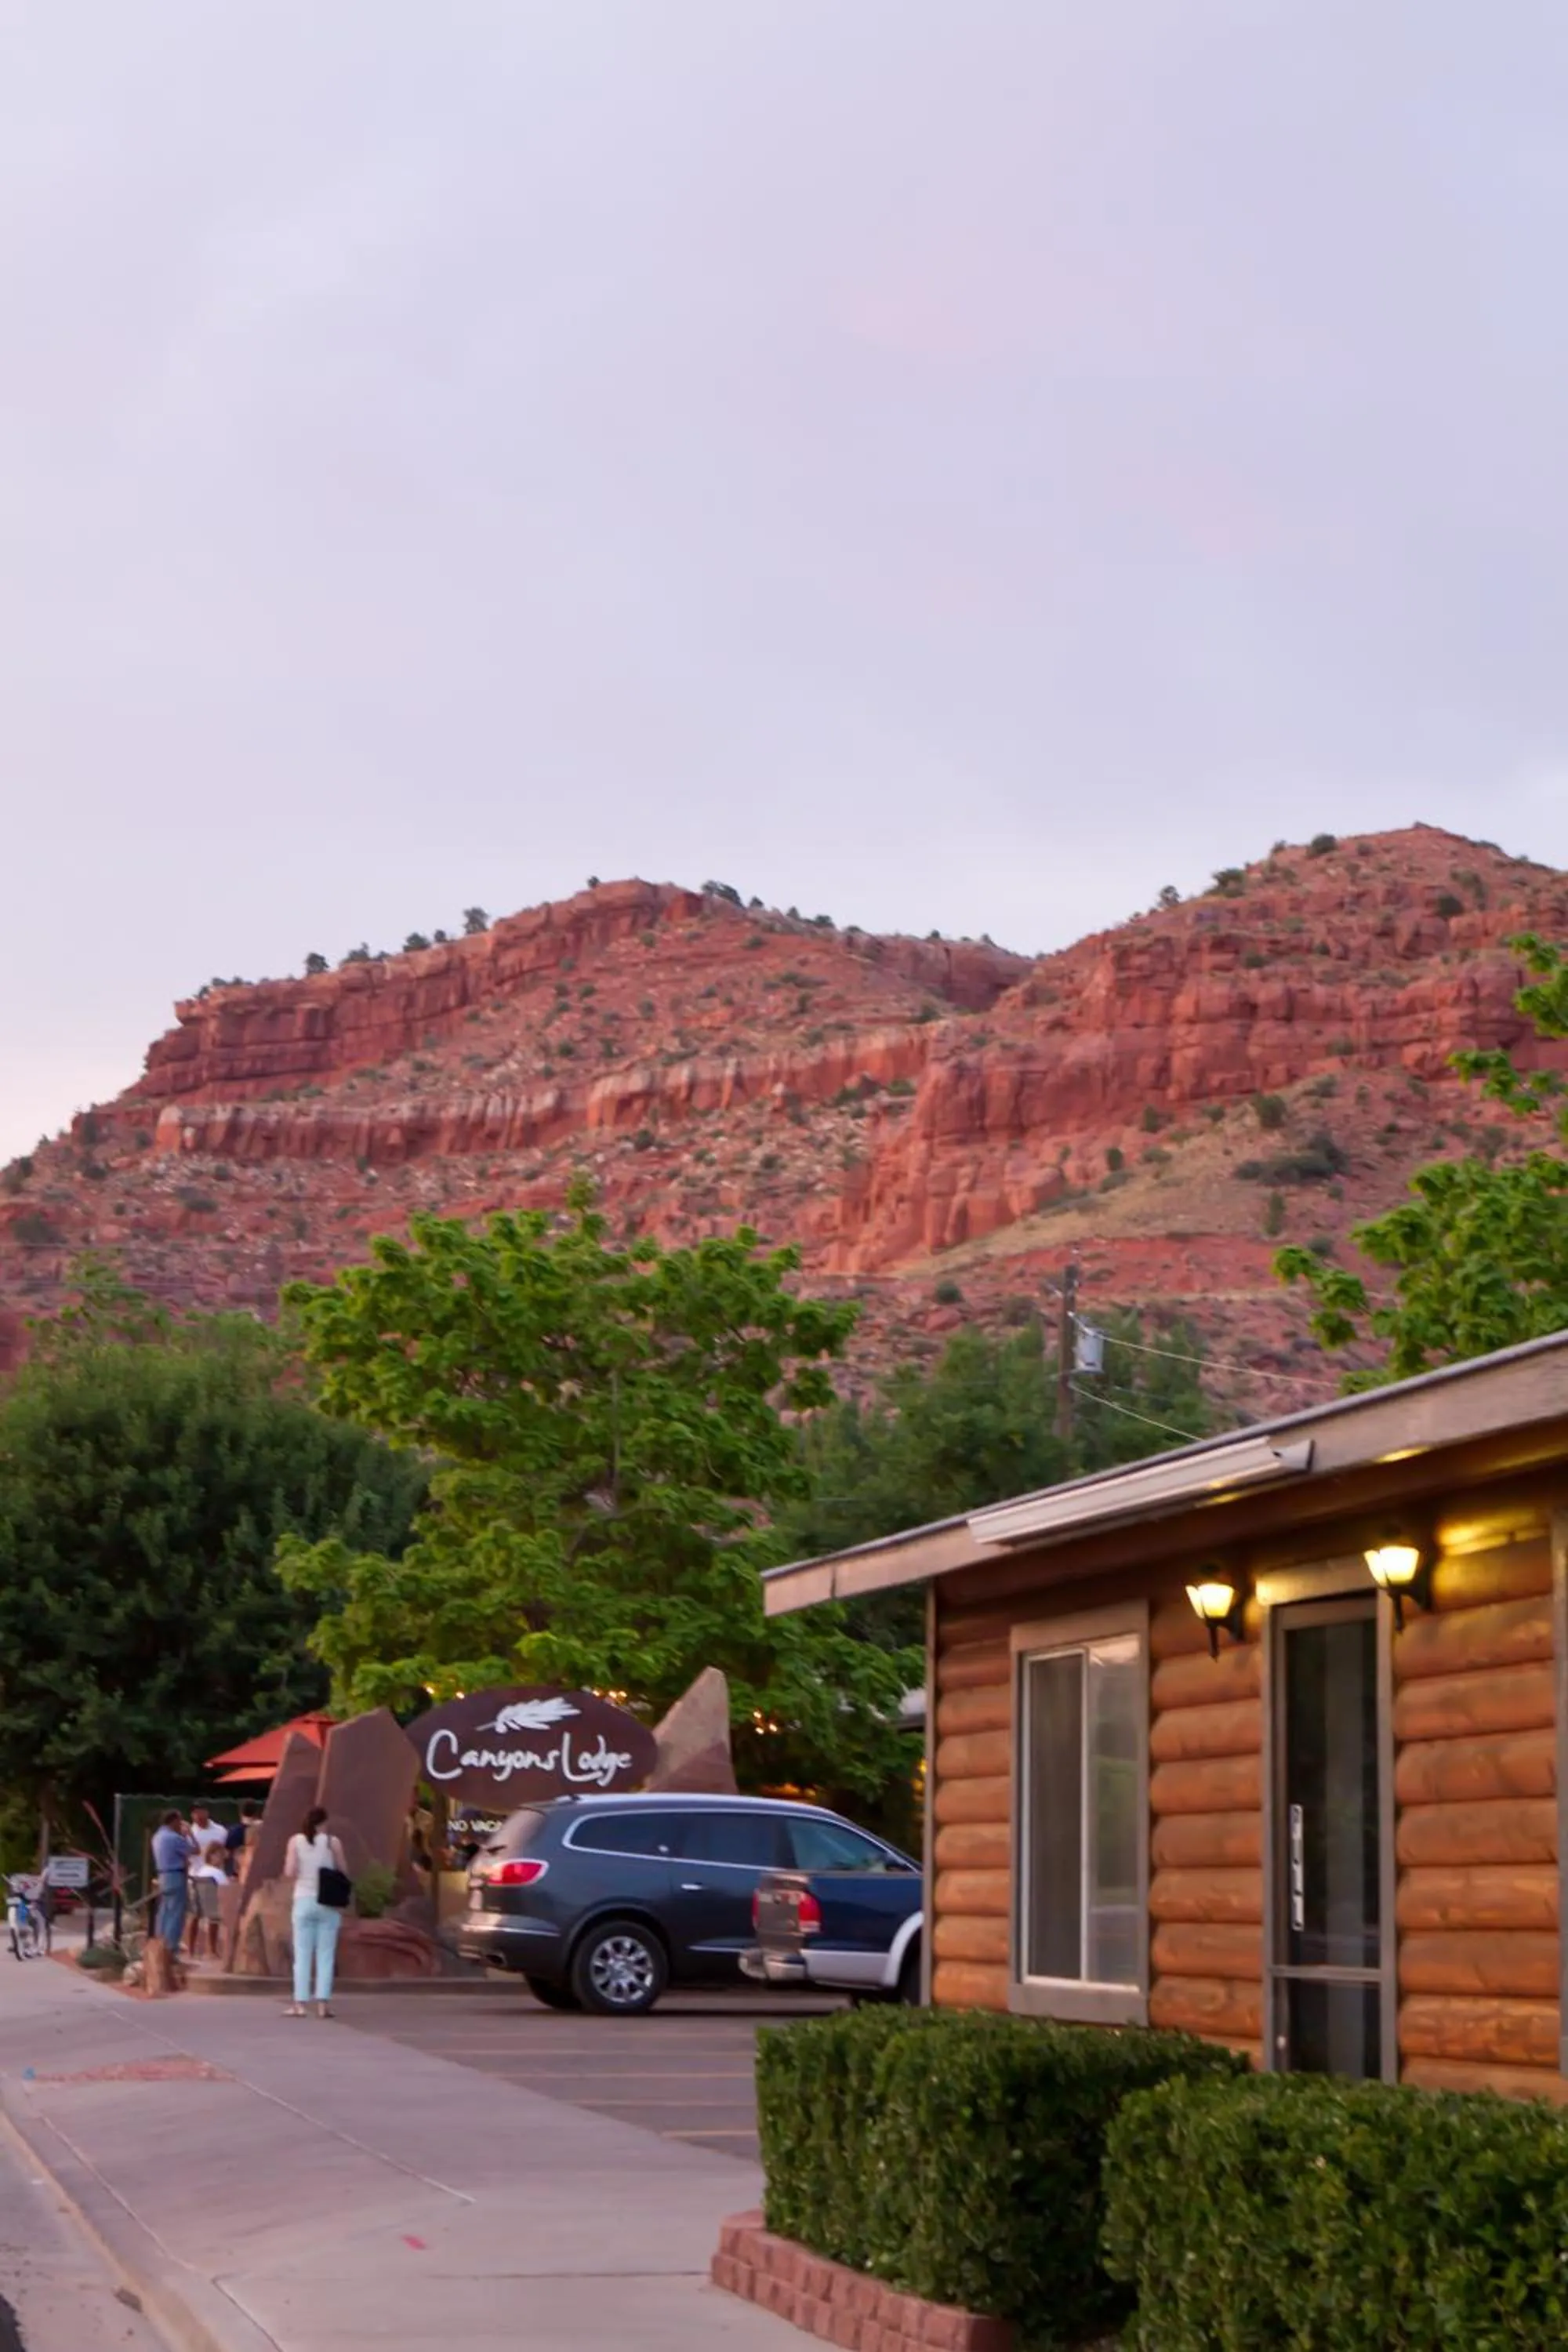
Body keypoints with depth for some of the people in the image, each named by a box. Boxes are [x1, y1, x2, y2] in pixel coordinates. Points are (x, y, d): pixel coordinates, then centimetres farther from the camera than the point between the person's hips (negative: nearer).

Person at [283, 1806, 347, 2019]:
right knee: (325, 1955, 4)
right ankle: (323, 2003, 0)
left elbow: (289, 1873, -7)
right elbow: (343, 1872, 2)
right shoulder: (332, 1843, -3)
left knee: (302, 1955, 5)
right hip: (328, 1903, 0)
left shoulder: (296, 1841, -2)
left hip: (304, 1901, 0)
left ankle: (301, 2003, 0)